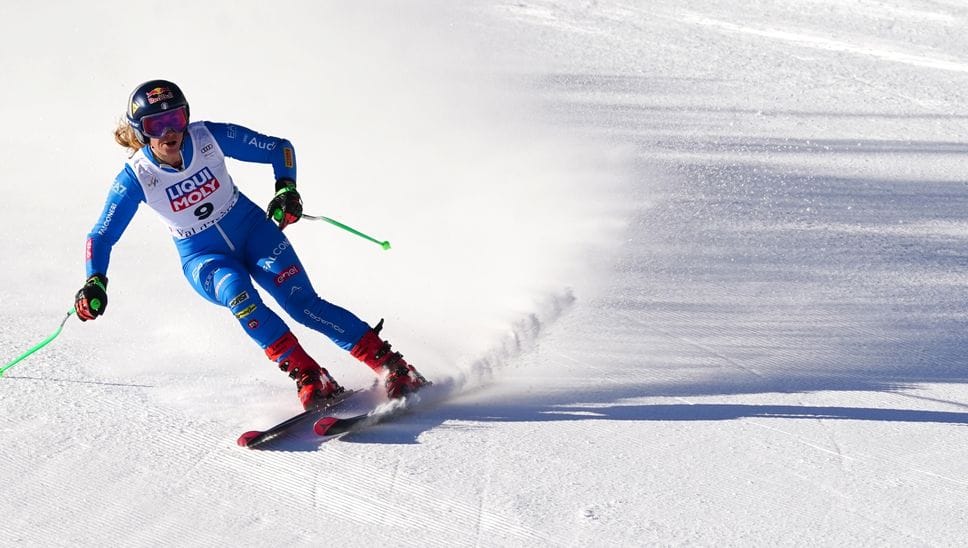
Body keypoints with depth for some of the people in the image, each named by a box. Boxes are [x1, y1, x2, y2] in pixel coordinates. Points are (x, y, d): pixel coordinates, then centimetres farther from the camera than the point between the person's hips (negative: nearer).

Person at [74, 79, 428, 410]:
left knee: (303, 303, -18)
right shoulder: (136, 177, -17)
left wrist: (287, 189, -22)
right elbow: (101, 236, -10)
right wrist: (94, 283, -26)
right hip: (204, 259, 0)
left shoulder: (210, 138, -17)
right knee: (237, 294, -33)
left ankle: (393, 368, -16)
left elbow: (280, 149, -6)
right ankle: (309, 378, -29)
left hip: (252, 231, 0)